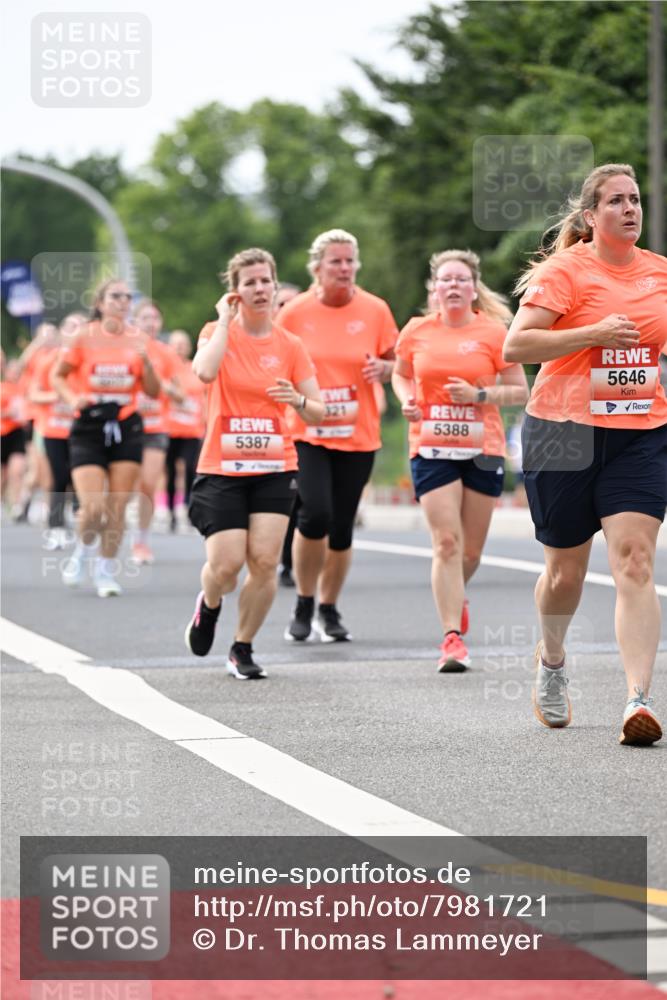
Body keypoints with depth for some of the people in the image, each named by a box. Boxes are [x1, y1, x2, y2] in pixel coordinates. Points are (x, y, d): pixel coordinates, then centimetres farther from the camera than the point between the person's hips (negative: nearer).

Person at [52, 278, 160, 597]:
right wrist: (72, 398, -12)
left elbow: (153, 391, 6)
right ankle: (83, 550, 21)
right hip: (89, 427, -2)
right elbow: (57, 376, 6)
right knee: (93, 508, -11)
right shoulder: (84, 338, -4)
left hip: (126, 428, 2)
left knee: (117, 506, -1)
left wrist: (145, 361, -11)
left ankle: (106, 570, 15)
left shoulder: (137, 339, 4)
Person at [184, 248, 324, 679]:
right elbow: (205, 371, -26)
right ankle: (209, 606, 26)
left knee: (265, 562, -8)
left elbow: (318, 413, 6)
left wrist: (298, 401, -16)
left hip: (275, 469, 2)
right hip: (222, 469, -2)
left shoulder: (289, 345, 4)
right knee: (226, 564, -10)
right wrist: (225, 320, -15)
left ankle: (243, 649, 10)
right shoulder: (217, 332, -2)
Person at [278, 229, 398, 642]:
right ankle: (304, 605, 2)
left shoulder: (375, 310, 0)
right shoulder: (295, 312, -2)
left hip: (358, 435, 2)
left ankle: (330, 609, 24)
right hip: (307, 433, -2)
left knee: (342, 526, 4)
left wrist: (384, 368, -11)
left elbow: (395, 363, 11)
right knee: (315, 514, -19)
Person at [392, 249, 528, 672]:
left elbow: (520, 391, 1)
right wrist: (407, 400, 0)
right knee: (446, 542, -12)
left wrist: (479, 395, -14)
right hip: (431, 450, 0)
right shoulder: (417, 331, 4)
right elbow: (400, 373, 21)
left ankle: (455, 597, 42)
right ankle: (453, 638, -12)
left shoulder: (494, 331, -2)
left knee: (472, 549, 9)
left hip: (483, 450, 0)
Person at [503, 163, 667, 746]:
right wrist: (594, 333, -20)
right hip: (565, 432, -2)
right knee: (566, 568, 9)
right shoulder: (565, 271, -6)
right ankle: (551, 660, 40)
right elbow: (514, 347, -15)